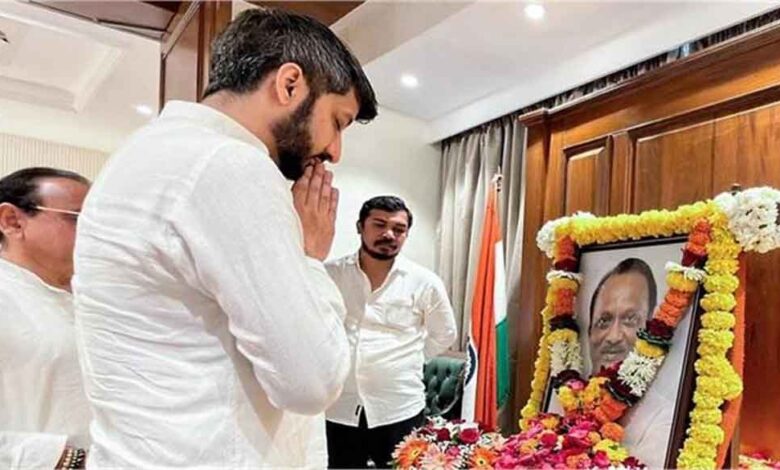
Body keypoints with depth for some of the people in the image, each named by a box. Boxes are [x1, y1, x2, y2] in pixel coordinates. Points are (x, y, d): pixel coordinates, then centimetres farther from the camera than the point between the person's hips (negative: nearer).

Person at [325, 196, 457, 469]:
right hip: (338, 409, 1)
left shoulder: (425, 283, -4)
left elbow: (444, 335, 10)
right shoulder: (329, 274, -2)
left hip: (400, 410, 0)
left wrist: (406, 362, 6)